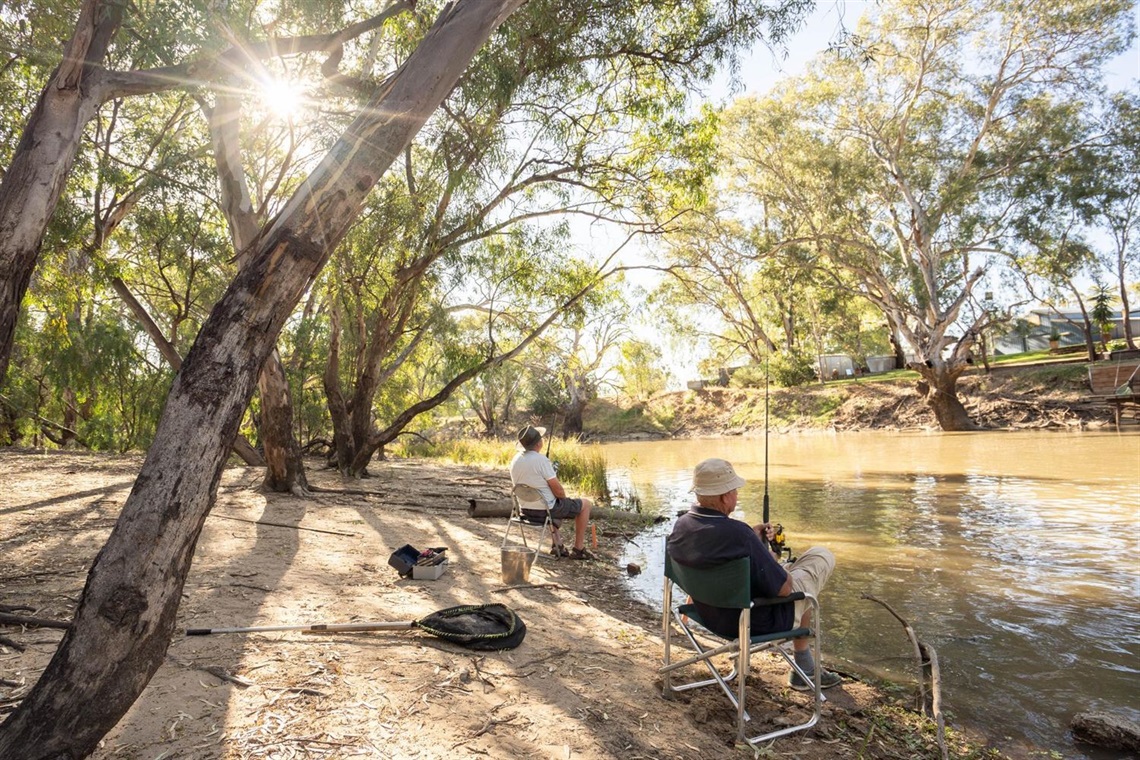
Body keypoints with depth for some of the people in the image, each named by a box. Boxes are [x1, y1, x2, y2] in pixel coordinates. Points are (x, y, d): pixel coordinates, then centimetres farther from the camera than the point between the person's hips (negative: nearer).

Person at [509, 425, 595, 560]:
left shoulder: (515, 460, -2)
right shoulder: (541, 459, -24)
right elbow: (558, 490, -22)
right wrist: (564, 498, 3)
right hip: (546, 509, -7)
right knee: (586, 504, 13)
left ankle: (557, 545, 34)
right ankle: (578, 549, 17)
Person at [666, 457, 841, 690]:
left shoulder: (681, 526, -10)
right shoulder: (737, 533, -34)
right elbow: (783, 588, -22)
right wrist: (773, 562, -1)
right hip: (756, 622, -7)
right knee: (822, 557, 10)